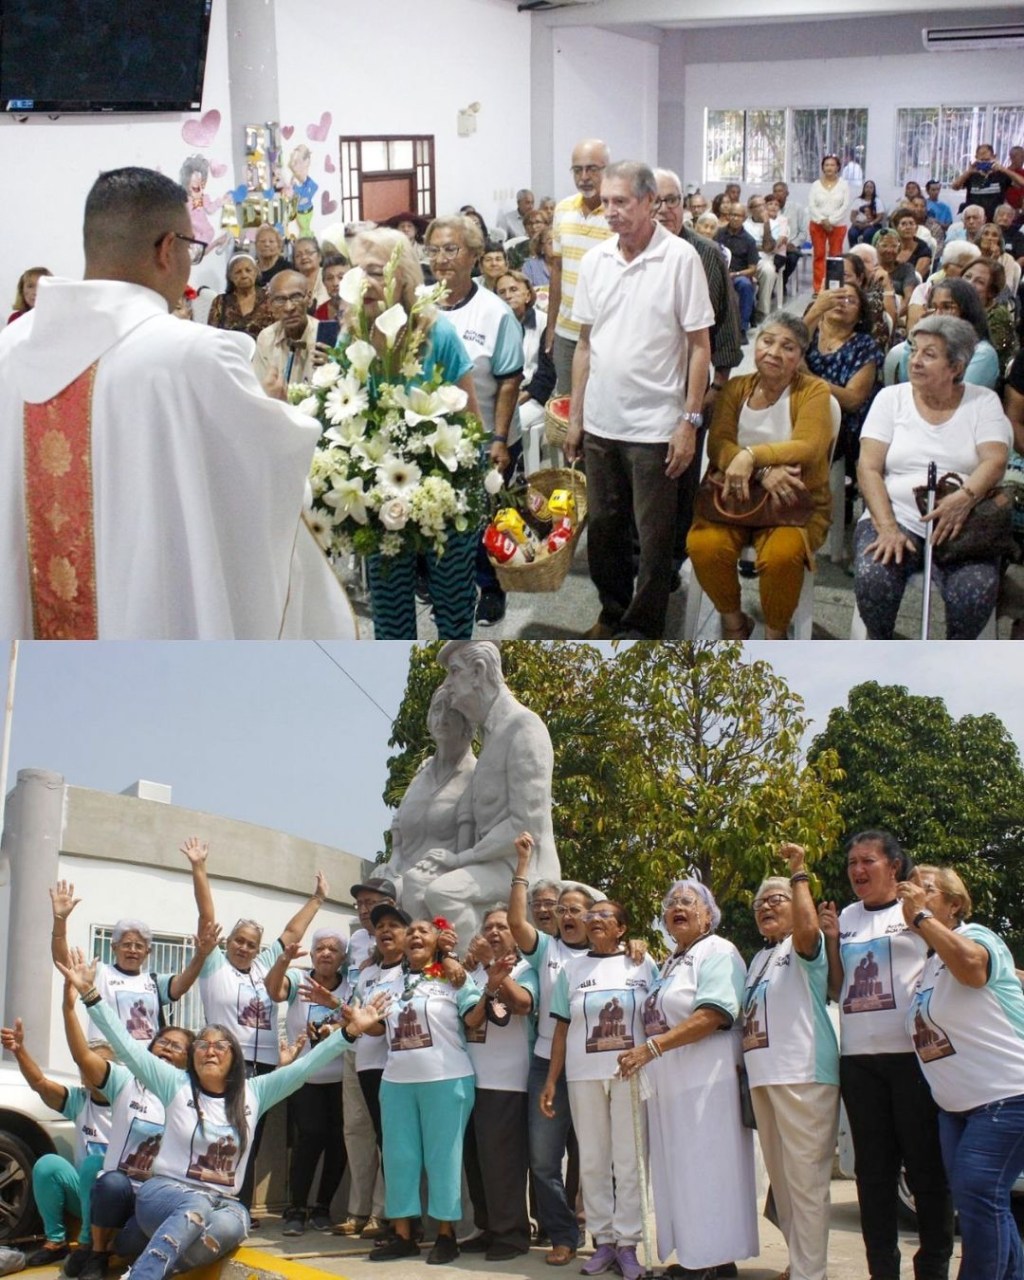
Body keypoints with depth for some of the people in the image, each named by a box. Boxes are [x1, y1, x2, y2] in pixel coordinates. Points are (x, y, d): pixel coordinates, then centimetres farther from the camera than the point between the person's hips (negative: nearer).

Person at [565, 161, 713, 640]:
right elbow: (585, 344, 12)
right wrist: (574, 416, 10)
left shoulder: (680, 259, -9)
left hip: (655, 425, -5)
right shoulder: (596, 260, 6)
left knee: (653, 537, 3)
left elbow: (700, 347, -8)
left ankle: (643, 628, 15)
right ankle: (613, 613, 31)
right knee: (603, 527, 15)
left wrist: (690, 421, -12)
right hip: (601, 422, 5)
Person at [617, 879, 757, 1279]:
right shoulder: (671, 963, 22)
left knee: (705, 1175, -8)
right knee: (678, 1174, 7)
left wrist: (653, 1047, -24)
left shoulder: (717, 952, -6)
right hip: (670, 1087, 9)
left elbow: (713, 1015, -20)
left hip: (706, 1083, -9)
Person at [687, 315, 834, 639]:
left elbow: (808, 448, -18)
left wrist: (751, 455, -30)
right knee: (704, 545, -28)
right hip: (737, 498, 3)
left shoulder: (813, 391, -2)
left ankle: (775, 636, -6)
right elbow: (718, 444, -7)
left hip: (796, 503, -3)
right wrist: (764, 471, -25)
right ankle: (733, 622, 2)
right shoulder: (736, 389, 7)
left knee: (781, 555, -34)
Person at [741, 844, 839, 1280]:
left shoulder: (806, 949, 0)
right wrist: (742, 1061, 18)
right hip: (763, 1076, 9)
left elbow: (807, 929, -24)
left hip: (803, 1076, -9)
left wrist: (798, 875, -17)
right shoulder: (758, 959, 25)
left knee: (805, 1180, -10)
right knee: (781, 1180, 12)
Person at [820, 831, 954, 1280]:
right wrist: (831, 939, 4)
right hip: (859, 1058, 5)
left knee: (926, 1166, -2)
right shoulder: (848, 918, 14)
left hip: (914, 1054, -5)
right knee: (873, 1170, 7)